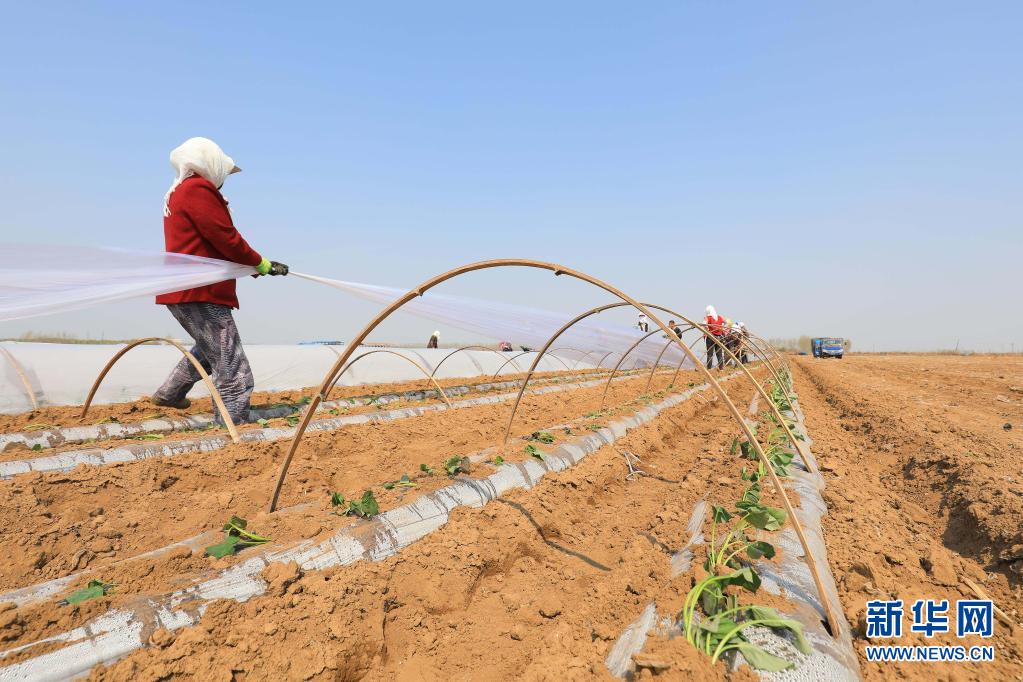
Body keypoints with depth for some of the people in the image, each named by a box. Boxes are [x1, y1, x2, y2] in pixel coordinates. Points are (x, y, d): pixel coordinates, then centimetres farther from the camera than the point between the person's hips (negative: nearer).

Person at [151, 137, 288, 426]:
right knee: (234, 375, -12)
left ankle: (169, 393, 43)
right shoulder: (198, 189, -11)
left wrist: (251, 264, 9)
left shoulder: (177, 192, 20)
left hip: (184, 292, 11)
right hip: (200, 294, -11)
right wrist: (262, 264, -2)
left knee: (209, 348, 33)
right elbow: (227, 240, -15)